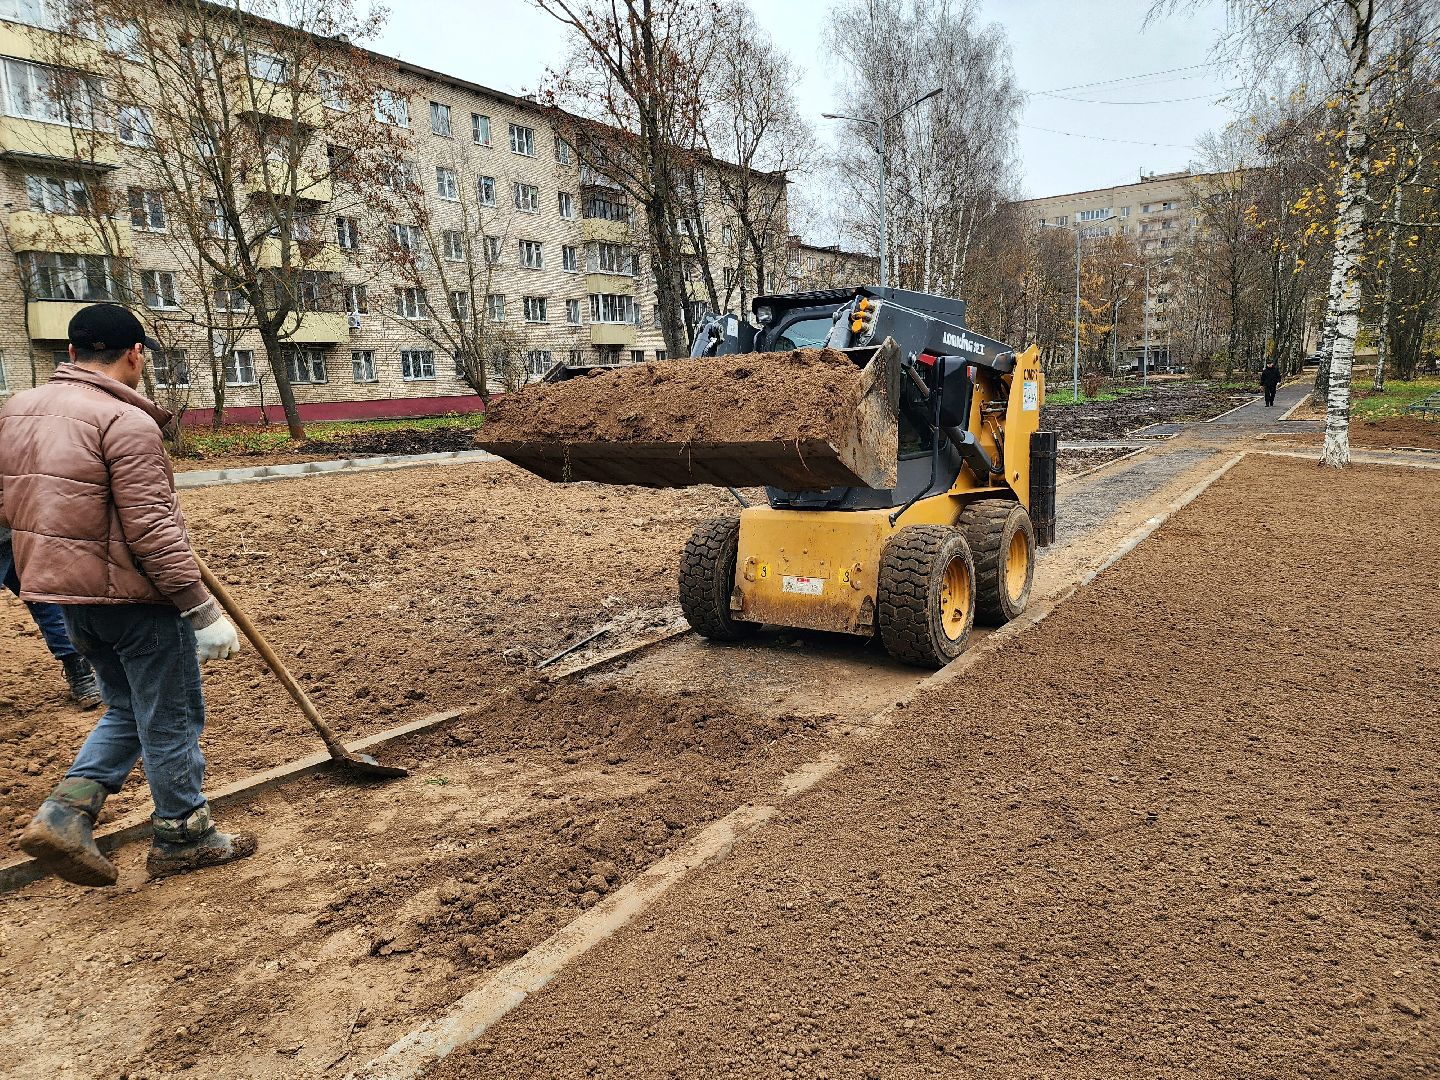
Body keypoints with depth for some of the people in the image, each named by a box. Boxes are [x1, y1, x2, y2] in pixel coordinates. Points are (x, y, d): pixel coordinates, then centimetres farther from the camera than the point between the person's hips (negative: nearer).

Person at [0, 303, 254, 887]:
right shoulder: (125, 421, -20)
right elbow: (153, 532, -23)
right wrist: (203, 612, -20)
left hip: (62, 591, 8)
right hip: (132, 596, -8)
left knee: (128, 708, 23)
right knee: (171, 719, 8)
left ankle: (66, 811, 13)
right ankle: (182, 837, 21)